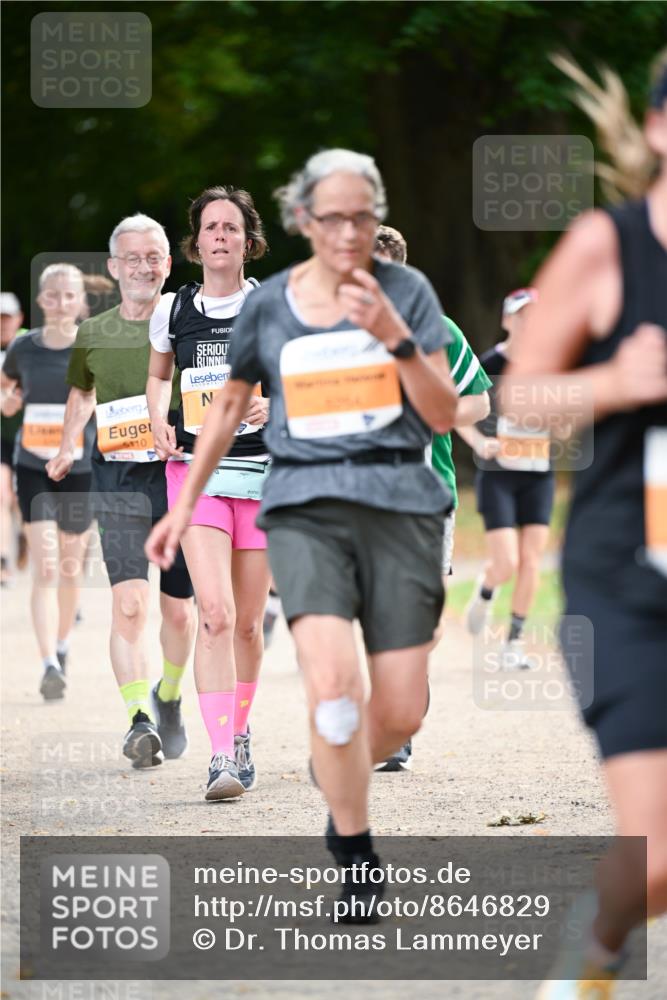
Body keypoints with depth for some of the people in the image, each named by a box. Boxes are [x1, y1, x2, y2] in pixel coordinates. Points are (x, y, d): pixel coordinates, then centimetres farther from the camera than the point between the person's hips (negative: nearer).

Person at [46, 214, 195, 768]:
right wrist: (67, 449, 24)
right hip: (119, 480, 0)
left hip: (182, 475, 0)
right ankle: (140, 721, -19)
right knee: (129, 605, -15)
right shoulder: (94, 335, 6)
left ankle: (168, 699, 35)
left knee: (179, 609, 9)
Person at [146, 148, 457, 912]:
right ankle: (356, 860, -6)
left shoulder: (406, 291, 3)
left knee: (400, 713, -1)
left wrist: (393, 334, -15)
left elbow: (443, 414, -1)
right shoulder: (267, 306, 6)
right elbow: (230, 407, 21)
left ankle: (338, 772, 35)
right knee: (333, 684, -22)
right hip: (305, 507, -1)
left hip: (400, 504, 1)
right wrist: (184, 505, 24)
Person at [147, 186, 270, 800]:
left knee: (247, 623, 9)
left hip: (262, 472, 0)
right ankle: (222, 758, -20)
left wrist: (276, 404, -14)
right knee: (215, 614, -17)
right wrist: (160, 419, 5)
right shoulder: (173, 310, 7)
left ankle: (239, 733, 33)